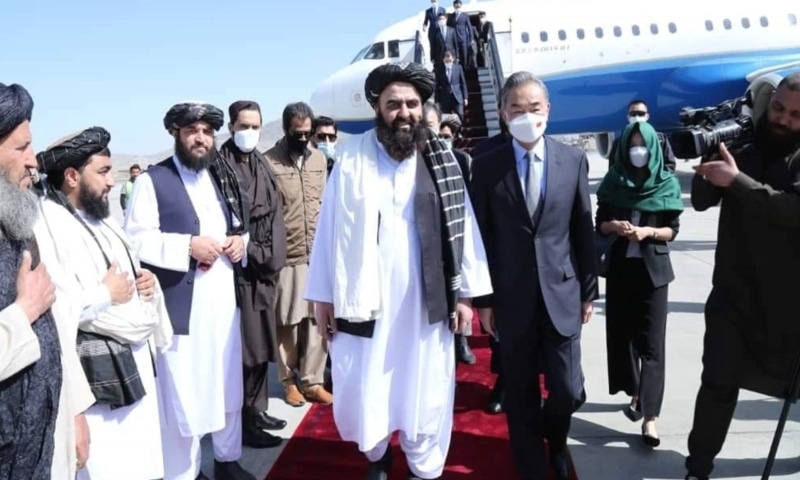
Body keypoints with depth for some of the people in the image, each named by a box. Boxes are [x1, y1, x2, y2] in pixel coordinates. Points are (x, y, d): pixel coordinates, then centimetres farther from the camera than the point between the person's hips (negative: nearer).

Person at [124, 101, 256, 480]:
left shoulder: (222, 178, 16)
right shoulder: (152, 180, -5)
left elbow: (239, 225, 23)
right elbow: (135, 240, -13)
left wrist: (240, 241, 1)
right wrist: (188, 246, -21)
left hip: (224, 299, 6)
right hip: (181, 304, -6)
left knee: (228, 385, 15)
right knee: (183, 392, -1)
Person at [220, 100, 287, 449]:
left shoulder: (261, 164, 13)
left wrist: (274, 257, 8)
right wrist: (253, 254, -10)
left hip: (265, 267, 7)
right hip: (238, 267, -7)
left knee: (262, 343, 13)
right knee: (244, 347, -4)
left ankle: (258, 409, 25)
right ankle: (244, 421, 6)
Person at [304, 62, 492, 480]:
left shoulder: (442, 159, 2)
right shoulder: (350, 156, -2)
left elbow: (461, 225, 2)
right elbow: (329, 228, 0)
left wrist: (465, 293, 0)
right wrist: (322, 296, 1)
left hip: (424, 303, 1)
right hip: (362, 301, 0)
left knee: (425, 397, 10)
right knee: (359, 398, 8)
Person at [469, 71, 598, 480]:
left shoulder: (573, 160, 2)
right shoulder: (486, 166, -2)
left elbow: (584, 230, 5)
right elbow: (481, 236, 0)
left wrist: (589, 291, 6)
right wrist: (483, 298, 0)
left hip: (562, 293, 1)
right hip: (511, 298, -1)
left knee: (568, 391, 5)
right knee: (520, 396, 9)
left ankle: (555, 442, 39)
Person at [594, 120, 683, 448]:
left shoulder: (667, 184, -1)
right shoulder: (613, 181, 3)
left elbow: (673, 229, -1)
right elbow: (599, 223, 6)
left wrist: (649, 231, -19)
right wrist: (614, 226, -15)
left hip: (653, 268, -2)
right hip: (620, 266, 2)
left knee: (651, 341, -5)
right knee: (621, 332, 7)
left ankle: (650, 415, -5)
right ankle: (634, 392, 27)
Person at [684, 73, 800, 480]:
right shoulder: (743, 154, 7)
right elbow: (701, 201, 3)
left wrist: (736, 181, -28)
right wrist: (708, 167, -17)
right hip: (734, 294, 2)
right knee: (718, 382, 0)